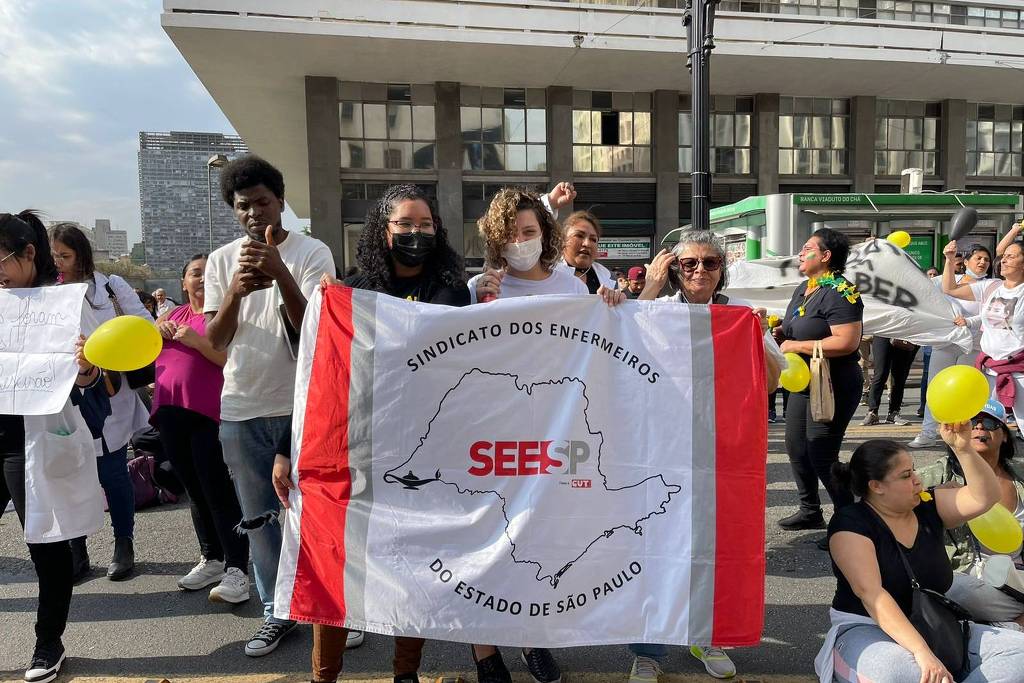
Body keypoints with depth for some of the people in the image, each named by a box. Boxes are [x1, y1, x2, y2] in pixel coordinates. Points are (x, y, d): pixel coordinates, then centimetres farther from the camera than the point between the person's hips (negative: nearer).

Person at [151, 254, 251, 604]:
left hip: (209, 412, -6)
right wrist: (157, 331, 3)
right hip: (171, 412, 7)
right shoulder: (173, 316, 18)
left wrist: (197, 341, -19)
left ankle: (237, 569, -5)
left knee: (216, 487, -9)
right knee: (193, 488, 13)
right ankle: (212, 559, 25)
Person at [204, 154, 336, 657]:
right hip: (241, 409, 3)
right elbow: (215, 340, -2)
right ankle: (276, 611, 27)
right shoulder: (221, 260, 4)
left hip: (302, 406, -3)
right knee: (258, 517, 12)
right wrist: (235, 292, -21)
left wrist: (280, 273, -27)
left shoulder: (313, 253, -5)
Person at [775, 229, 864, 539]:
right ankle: (810, 511, 32)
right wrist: (779, 331, 1)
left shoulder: (839, 292, -18)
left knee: (821, 456, -7)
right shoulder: (803, 289, 10)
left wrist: (797, 346, -21)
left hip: (834, 387, -9)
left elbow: (846, 342, -28)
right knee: (796, 447, 15)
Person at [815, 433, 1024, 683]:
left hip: (936, 629, 7)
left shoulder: (927, 508, 7)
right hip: (867, 631, -7)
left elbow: (984, 497, -4)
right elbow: (869, 592, -25)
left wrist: (963, 447, -18)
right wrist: (921, 652, -34)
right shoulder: (851, 523, -13)